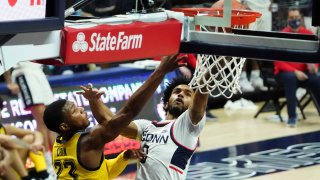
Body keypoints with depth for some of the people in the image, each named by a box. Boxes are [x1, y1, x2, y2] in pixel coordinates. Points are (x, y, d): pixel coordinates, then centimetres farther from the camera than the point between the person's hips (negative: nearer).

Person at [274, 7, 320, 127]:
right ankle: (292, 116, -33)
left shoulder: (308, 34, 2)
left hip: (303, 72, 3)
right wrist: (294, 72, -21)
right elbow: (279, 61, -9)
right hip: (285, 72, -3)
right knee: (290, 78, -38)